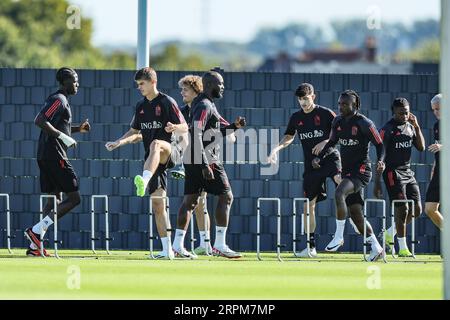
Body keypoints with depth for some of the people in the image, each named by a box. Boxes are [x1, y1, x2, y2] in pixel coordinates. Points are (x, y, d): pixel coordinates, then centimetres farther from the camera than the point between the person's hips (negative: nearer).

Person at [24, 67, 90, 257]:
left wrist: (78, 129, 21)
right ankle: (36, 231, -15)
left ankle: (35, 245, 6)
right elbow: (39, 121, -23)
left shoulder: (58, 100, 21)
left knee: (54, 201, 12)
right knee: (74, 198, -8)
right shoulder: (59, 100, -11)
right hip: (54, 155, -10)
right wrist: (63, 136, -21)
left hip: (45, 156, 10)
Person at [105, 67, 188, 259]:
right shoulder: (141, 106, 15)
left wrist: (174, 127, -30)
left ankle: (144, 182, -64)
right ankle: (167, 249, 6)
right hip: (153, 160, 7)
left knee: (155, 144, -41)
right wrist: (118, 142, 7)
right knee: (157, 203, 2)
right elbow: (135, 133, 24)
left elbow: (185, 127, -7)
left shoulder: (166, 102, -3)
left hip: (171, 151, -7)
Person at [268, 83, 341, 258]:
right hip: (311, 164, 5)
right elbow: (289, 137, 25)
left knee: (339, 179, -37)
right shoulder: (296, 117, 11)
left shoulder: (325, 113, -3)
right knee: (309, 203, 4)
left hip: (329, 157, -5)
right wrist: (277, 148, 7)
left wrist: (326, 142, -18)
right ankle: (311, 246, 11)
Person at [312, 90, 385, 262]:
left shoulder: (364, 123, -11)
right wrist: (319, 157, 7)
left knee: (339, 193, -31)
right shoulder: (338, 121, 8)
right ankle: (376, 248, 16)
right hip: (347, 171, 8)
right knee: (355, 213, 6)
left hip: (361, 171, -8)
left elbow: (379, 144, -6)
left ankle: (339, 236, -23)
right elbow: (332, 142, 21)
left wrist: (380, 161, -23)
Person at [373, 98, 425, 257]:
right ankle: (402, 248, -4)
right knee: (402, 208, -12)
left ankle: (390, 233, 22)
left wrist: (417, 127, -2)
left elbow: (421, 147, 10)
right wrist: (377, 183, -14)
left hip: (408, 172, 7)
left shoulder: (410, 127, 11)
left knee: (416, 210, 3)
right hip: (393, 172, -7)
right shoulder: (387, 130, -10)